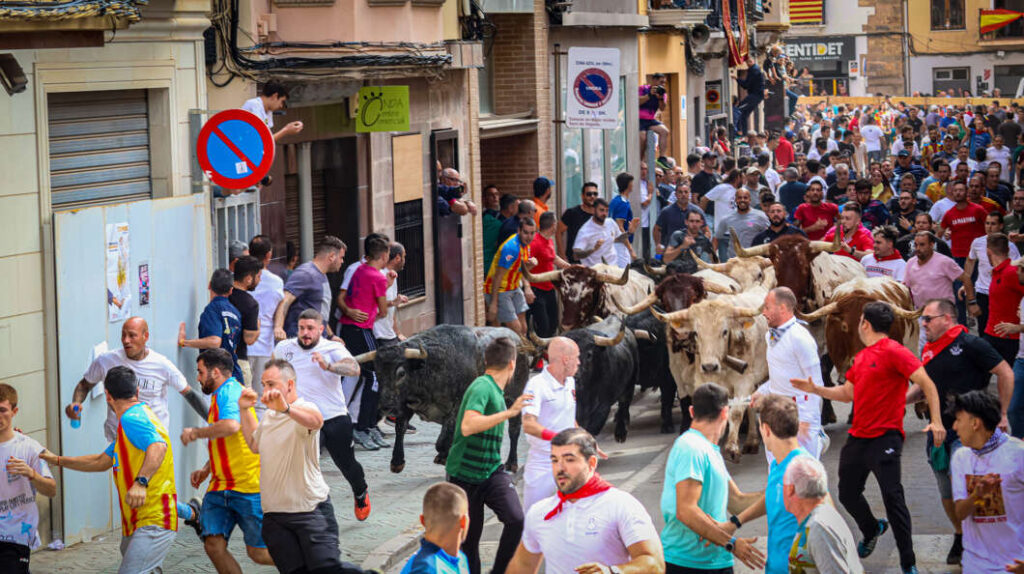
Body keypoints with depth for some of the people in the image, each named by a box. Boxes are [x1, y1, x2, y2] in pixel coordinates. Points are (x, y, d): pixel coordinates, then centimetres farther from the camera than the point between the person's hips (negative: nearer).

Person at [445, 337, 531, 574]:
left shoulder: (495, 390, 12)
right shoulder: (481, 387, -16)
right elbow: (467, 427, -32)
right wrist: (509, 412, -32)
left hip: (492, 472, 7)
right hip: (464, 476, -7)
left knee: (516, 519, -16)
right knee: (469, 539, 4)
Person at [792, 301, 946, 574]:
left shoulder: (893, 352, -10)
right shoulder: (860, 357, 16)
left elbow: (926, 383, -16)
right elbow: (847, 393, 28)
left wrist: (936, 420, -26)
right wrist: (815, 389, 18)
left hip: (884, 438, -9)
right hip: (857, 437, 9)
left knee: (892, 496, -13)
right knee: (848, 494, 16)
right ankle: (872, 531, 45)